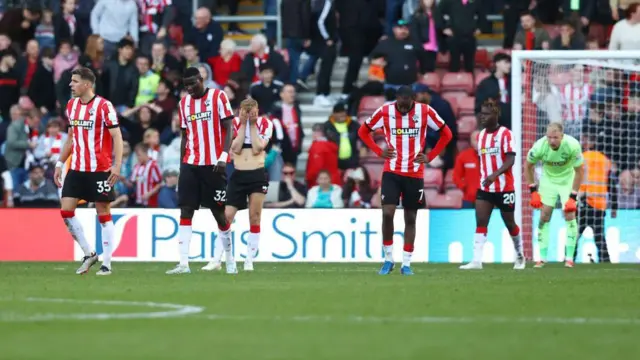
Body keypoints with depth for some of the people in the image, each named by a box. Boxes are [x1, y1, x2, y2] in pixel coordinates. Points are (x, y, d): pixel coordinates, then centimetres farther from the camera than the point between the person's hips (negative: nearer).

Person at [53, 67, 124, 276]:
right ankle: (89, 254, 11)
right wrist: (60, 163, 15)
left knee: (103, 213, -1)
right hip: (76, 169, 6)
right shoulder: (71, 105, 9)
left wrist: (117, 165, -20)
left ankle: (106, 263, 5)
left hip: (100, 170, -6)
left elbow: (117, 136, -11)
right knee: (66, 210, -2)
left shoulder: (103, 106, -11)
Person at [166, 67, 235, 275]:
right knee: (185, 210, -6)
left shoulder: (217, 97, -4)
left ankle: (230, 260, 17)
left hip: (213, 164, -4)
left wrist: (223, 156, -18)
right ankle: (183, 263, -9)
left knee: (219, 211, 1)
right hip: (190, 164, 4)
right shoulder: (184, 103, 12)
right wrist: (182, 164, 13)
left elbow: (228, 129, -7)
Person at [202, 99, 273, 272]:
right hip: (238, 175, 1)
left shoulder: (264, 123, 0)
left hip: (257, 175, -1)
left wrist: (253, 125, -9)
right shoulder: (234, 123, 1)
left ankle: (249, 261, 5)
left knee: (254, 217, -2)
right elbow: (236, 148, -10)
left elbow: (257, 149, -10)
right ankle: (217, 259, 2)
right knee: (227, 215, -3)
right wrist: (243, 124, -9)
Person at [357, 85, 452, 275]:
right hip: (391, 172, -1)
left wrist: (430, 157, -2)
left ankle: (406, 263, 14)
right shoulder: (384, 111, -7)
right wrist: (379, 152, -3)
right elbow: (363, 131, 9)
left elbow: (446, 133, 5)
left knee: (410, 218, 6)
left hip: (415, 174, 1)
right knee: (387, 214, -13)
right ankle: (388, 259, 3)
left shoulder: (425, 111, -8)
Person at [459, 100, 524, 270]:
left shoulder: (505, 134, -11)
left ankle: (519, 256, 29)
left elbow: (510, 160, -19)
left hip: (504, 187, -5)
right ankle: (477, 261, -16)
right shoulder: (480, 136, 9)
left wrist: (495, 175, -32)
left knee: (509, 223, 9)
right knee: (480, 222, -9)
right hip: (485, 188, 5)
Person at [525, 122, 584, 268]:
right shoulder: (539, 146, -27)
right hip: (548, 178, 1)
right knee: (544, 216, -4)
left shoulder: (572, 146, -31)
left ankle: (569, 257, -4)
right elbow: (528, 166, -7)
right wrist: (533, 191, -8)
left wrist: (573, 196, -20)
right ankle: (542, 257, 0)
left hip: (568, 178, -1)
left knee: (569, 215, -10)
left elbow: (579, 171, -18)